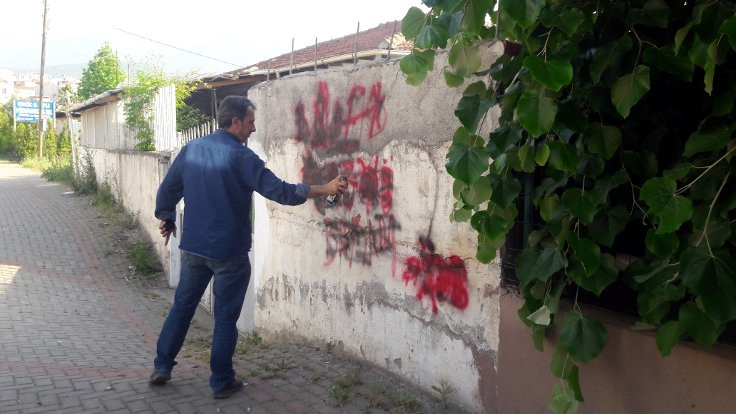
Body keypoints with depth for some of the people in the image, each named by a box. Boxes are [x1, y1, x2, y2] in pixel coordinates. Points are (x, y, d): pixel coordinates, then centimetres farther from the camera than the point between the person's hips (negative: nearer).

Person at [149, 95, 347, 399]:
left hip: (193, 246, 6)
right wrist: (326, 189, -14)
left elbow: (167, 190, 10)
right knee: (225, 317, 6)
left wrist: (166, 220, 27)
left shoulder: (191, 149, 3)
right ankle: (221, 382, 15)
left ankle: (161, 368, 28)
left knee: (182, 306, 19)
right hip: (229, 251, -6)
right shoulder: (241, 156, -15)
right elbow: (280, 192, -18)